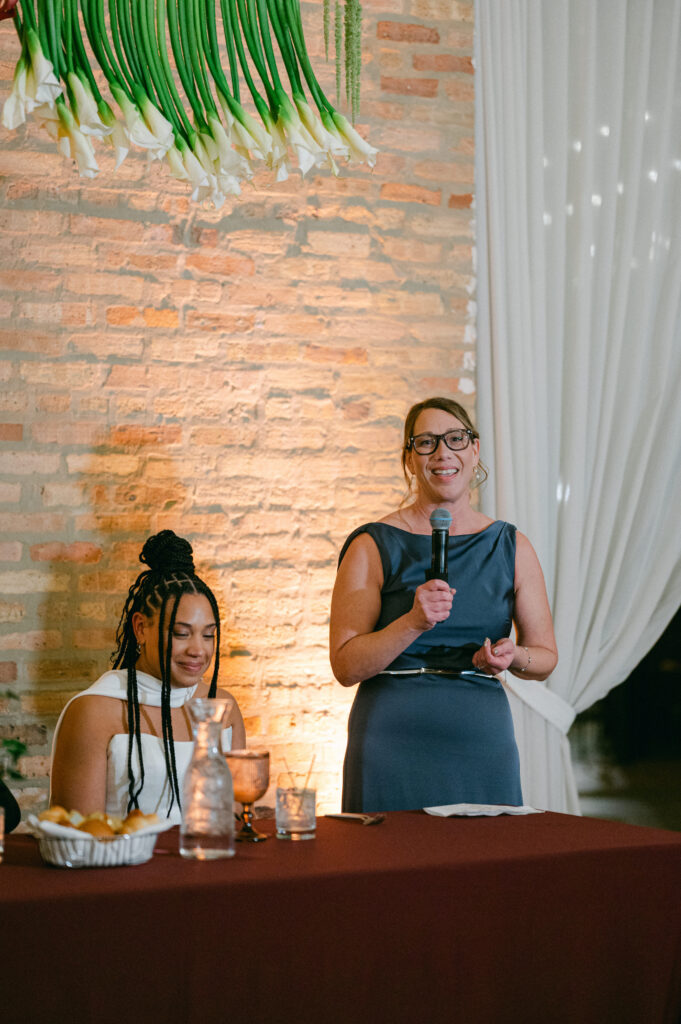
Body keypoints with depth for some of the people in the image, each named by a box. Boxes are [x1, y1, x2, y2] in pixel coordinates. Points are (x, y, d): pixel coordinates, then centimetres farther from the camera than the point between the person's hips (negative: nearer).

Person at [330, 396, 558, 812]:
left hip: (484, 744, 3)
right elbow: (346, 666, -7)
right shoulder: (373, 547, -2)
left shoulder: (511, 547, 8)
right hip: (394, 742, -3)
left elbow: (546, 657, 12)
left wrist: (512, 656, -9)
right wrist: (413, 624, -21)